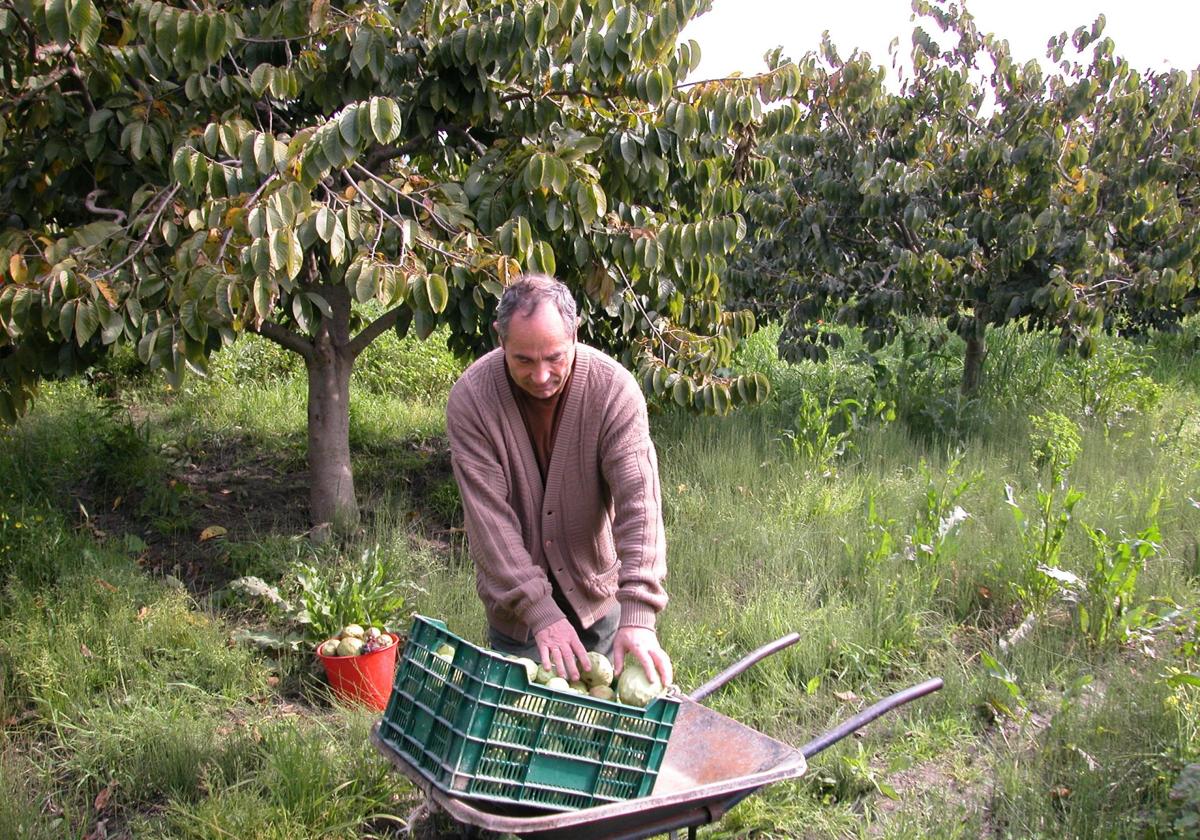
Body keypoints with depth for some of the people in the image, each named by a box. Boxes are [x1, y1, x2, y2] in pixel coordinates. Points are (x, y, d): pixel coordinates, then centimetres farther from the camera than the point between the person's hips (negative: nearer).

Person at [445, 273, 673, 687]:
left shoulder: (615, 389, -20)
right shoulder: (470, 397, -20)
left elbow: (639, 501, -26)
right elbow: (489, 518, -22)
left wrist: (638, 613, -35)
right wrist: (540, 611, -28)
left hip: (597, 592, 1)